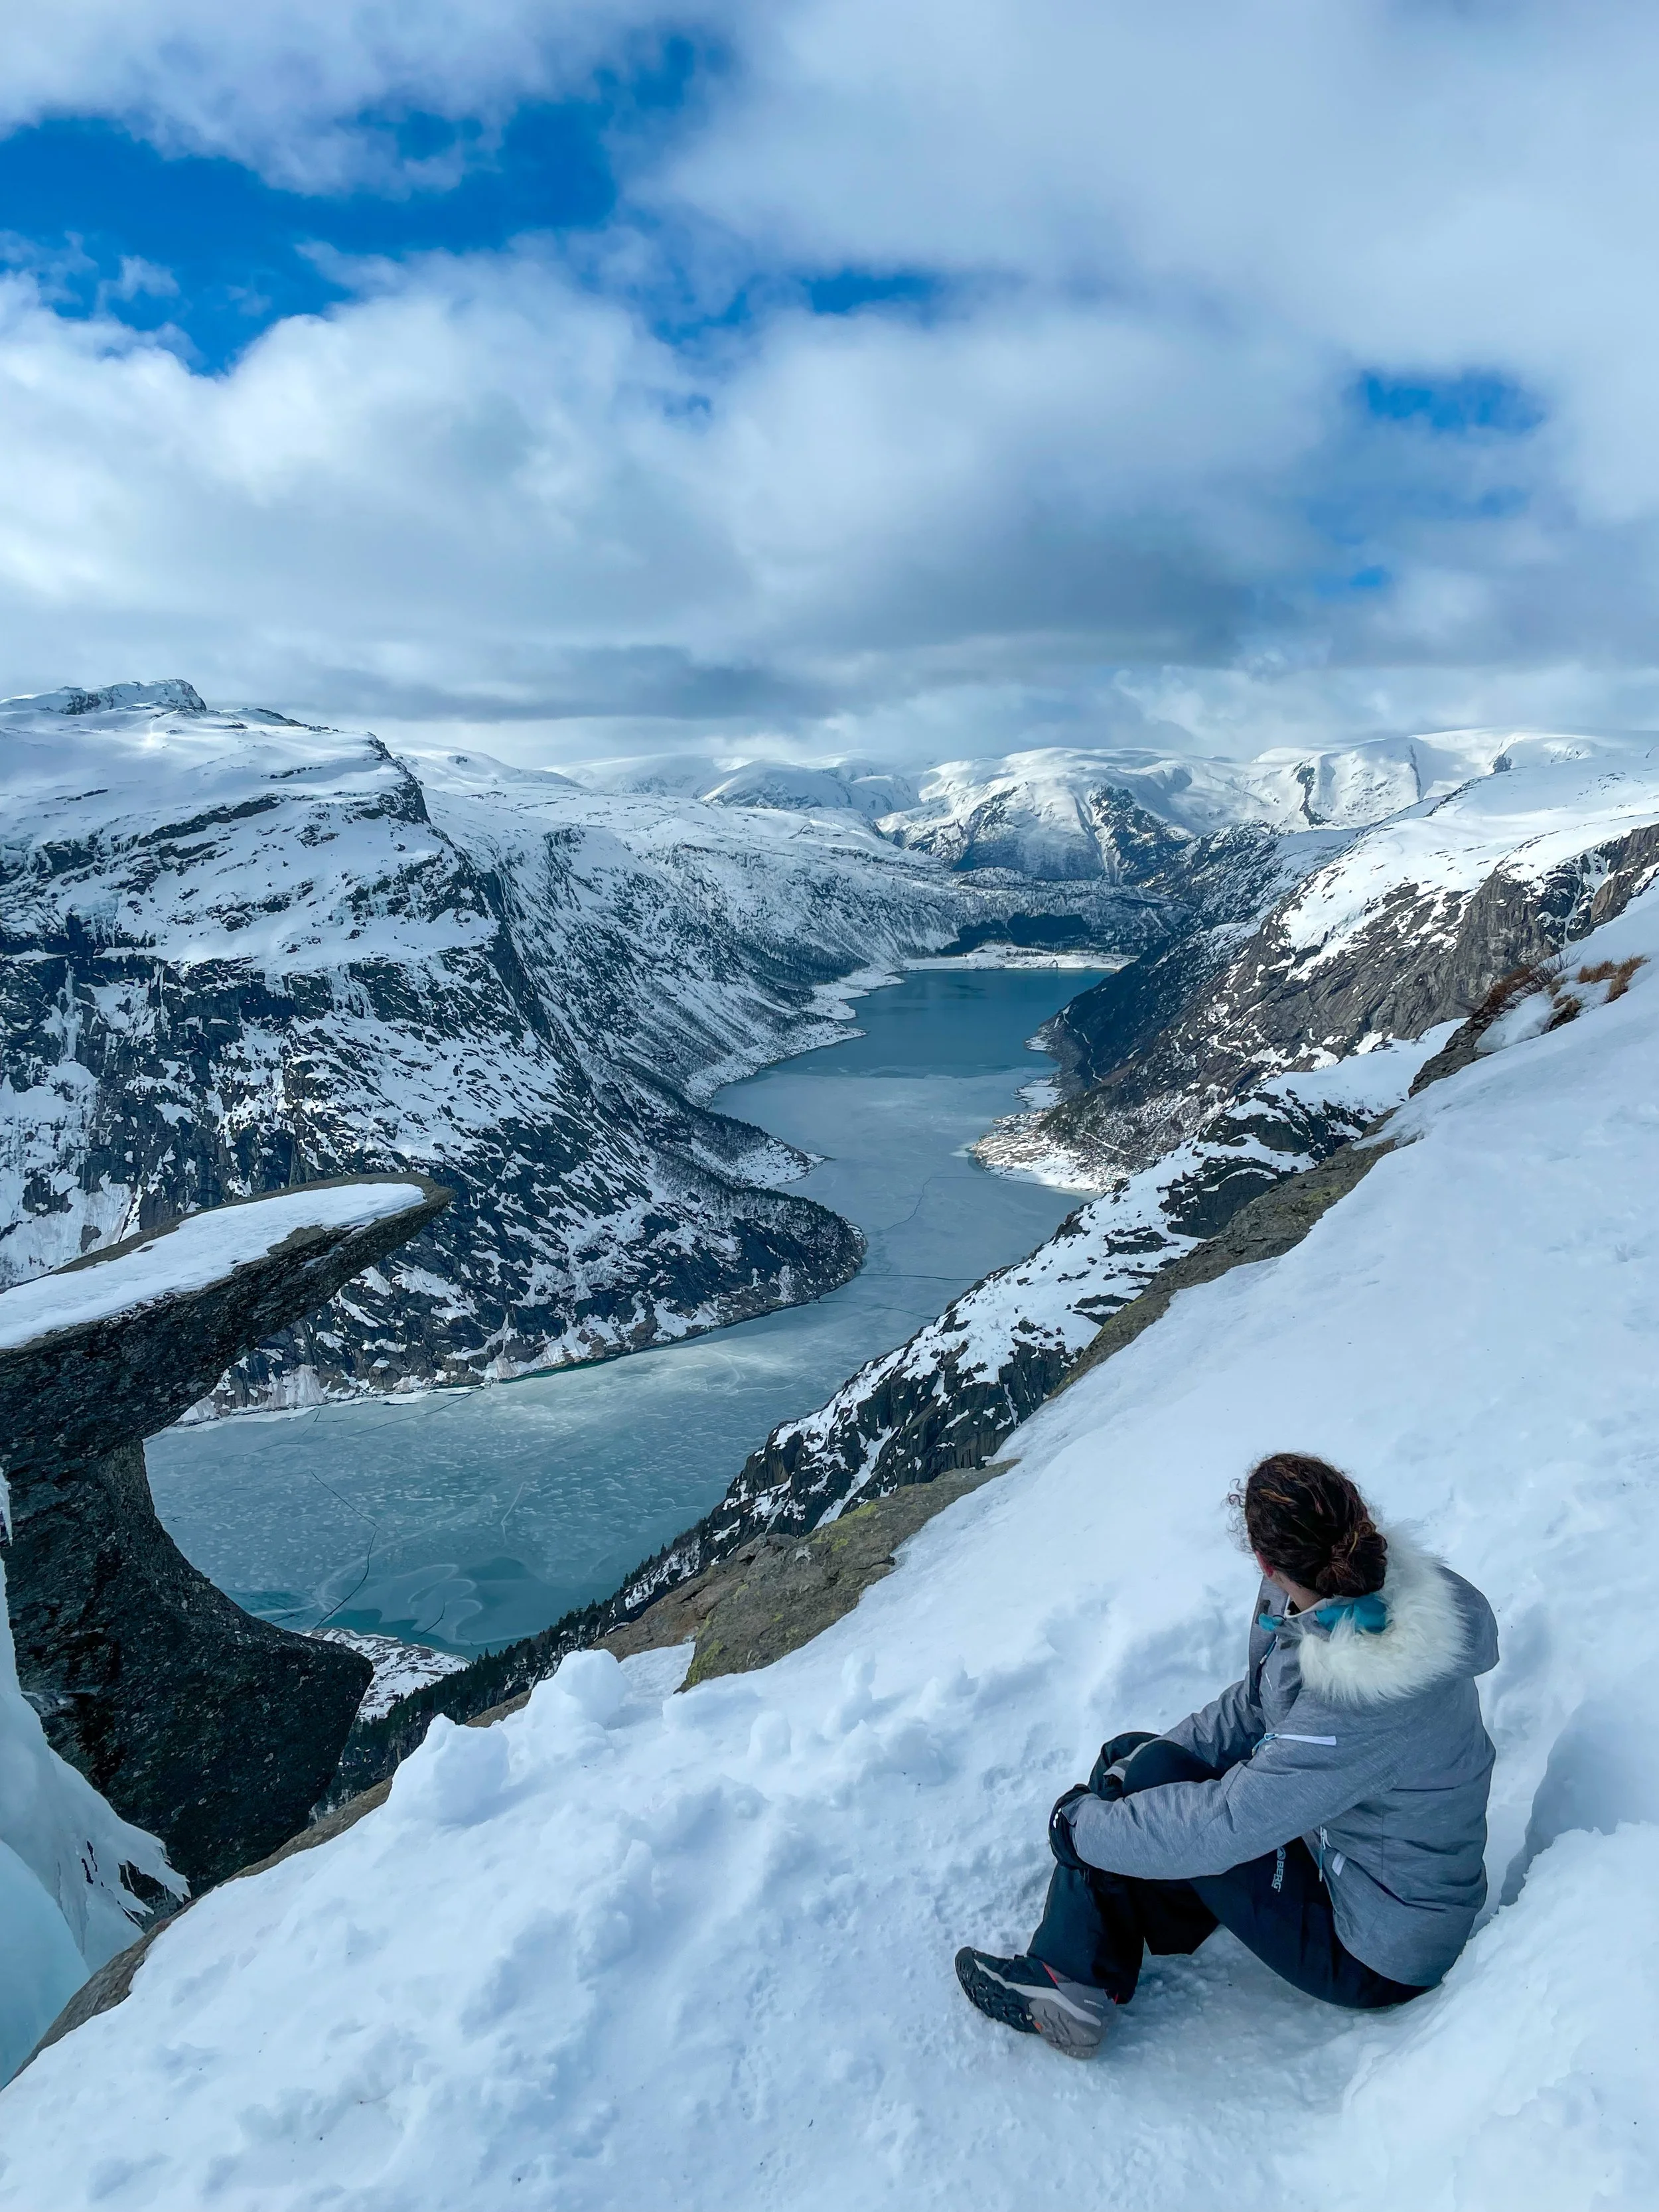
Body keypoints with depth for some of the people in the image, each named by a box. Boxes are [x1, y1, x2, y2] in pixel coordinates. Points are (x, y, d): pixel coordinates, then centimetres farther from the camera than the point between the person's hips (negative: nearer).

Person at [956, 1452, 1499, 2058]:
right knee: (1129, 1756, 4)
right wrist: (1140, 1758, -5)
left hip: (1376, 1956, -8)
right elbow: (1257, 1704, 2)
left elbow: (1215, 1831, -33)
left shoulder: (1360, 1710, -37)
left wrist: (1082, 1825, -18)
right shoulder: (1365, 1593, -12)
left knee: (1148, 1778, -17)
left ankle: (1072, 1981, 3)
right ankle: (1065, 1982, 9)